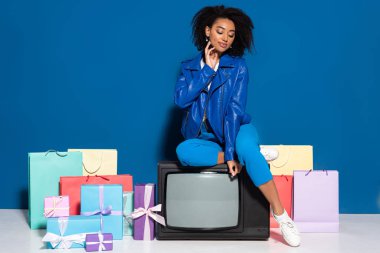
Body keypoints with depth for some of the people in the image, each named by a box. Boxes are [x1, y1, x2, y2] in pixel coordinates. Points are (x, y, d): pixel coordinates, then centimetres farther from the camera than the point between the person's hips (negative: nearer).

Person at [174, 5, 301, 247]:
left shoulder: (238, 66, -5)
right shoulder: (189, 67, 4)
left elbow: (235, 110, -14)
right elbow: (181, 100, -12)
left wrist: (231, 152, -23)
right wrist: (208, 70, -12)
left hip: (236, 130, -2)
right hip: (206, 137, 2)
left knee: (246, 146, -38)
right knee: (183, 151, -32)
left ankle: (280, 213, -28)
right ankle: (248, 155, -20)